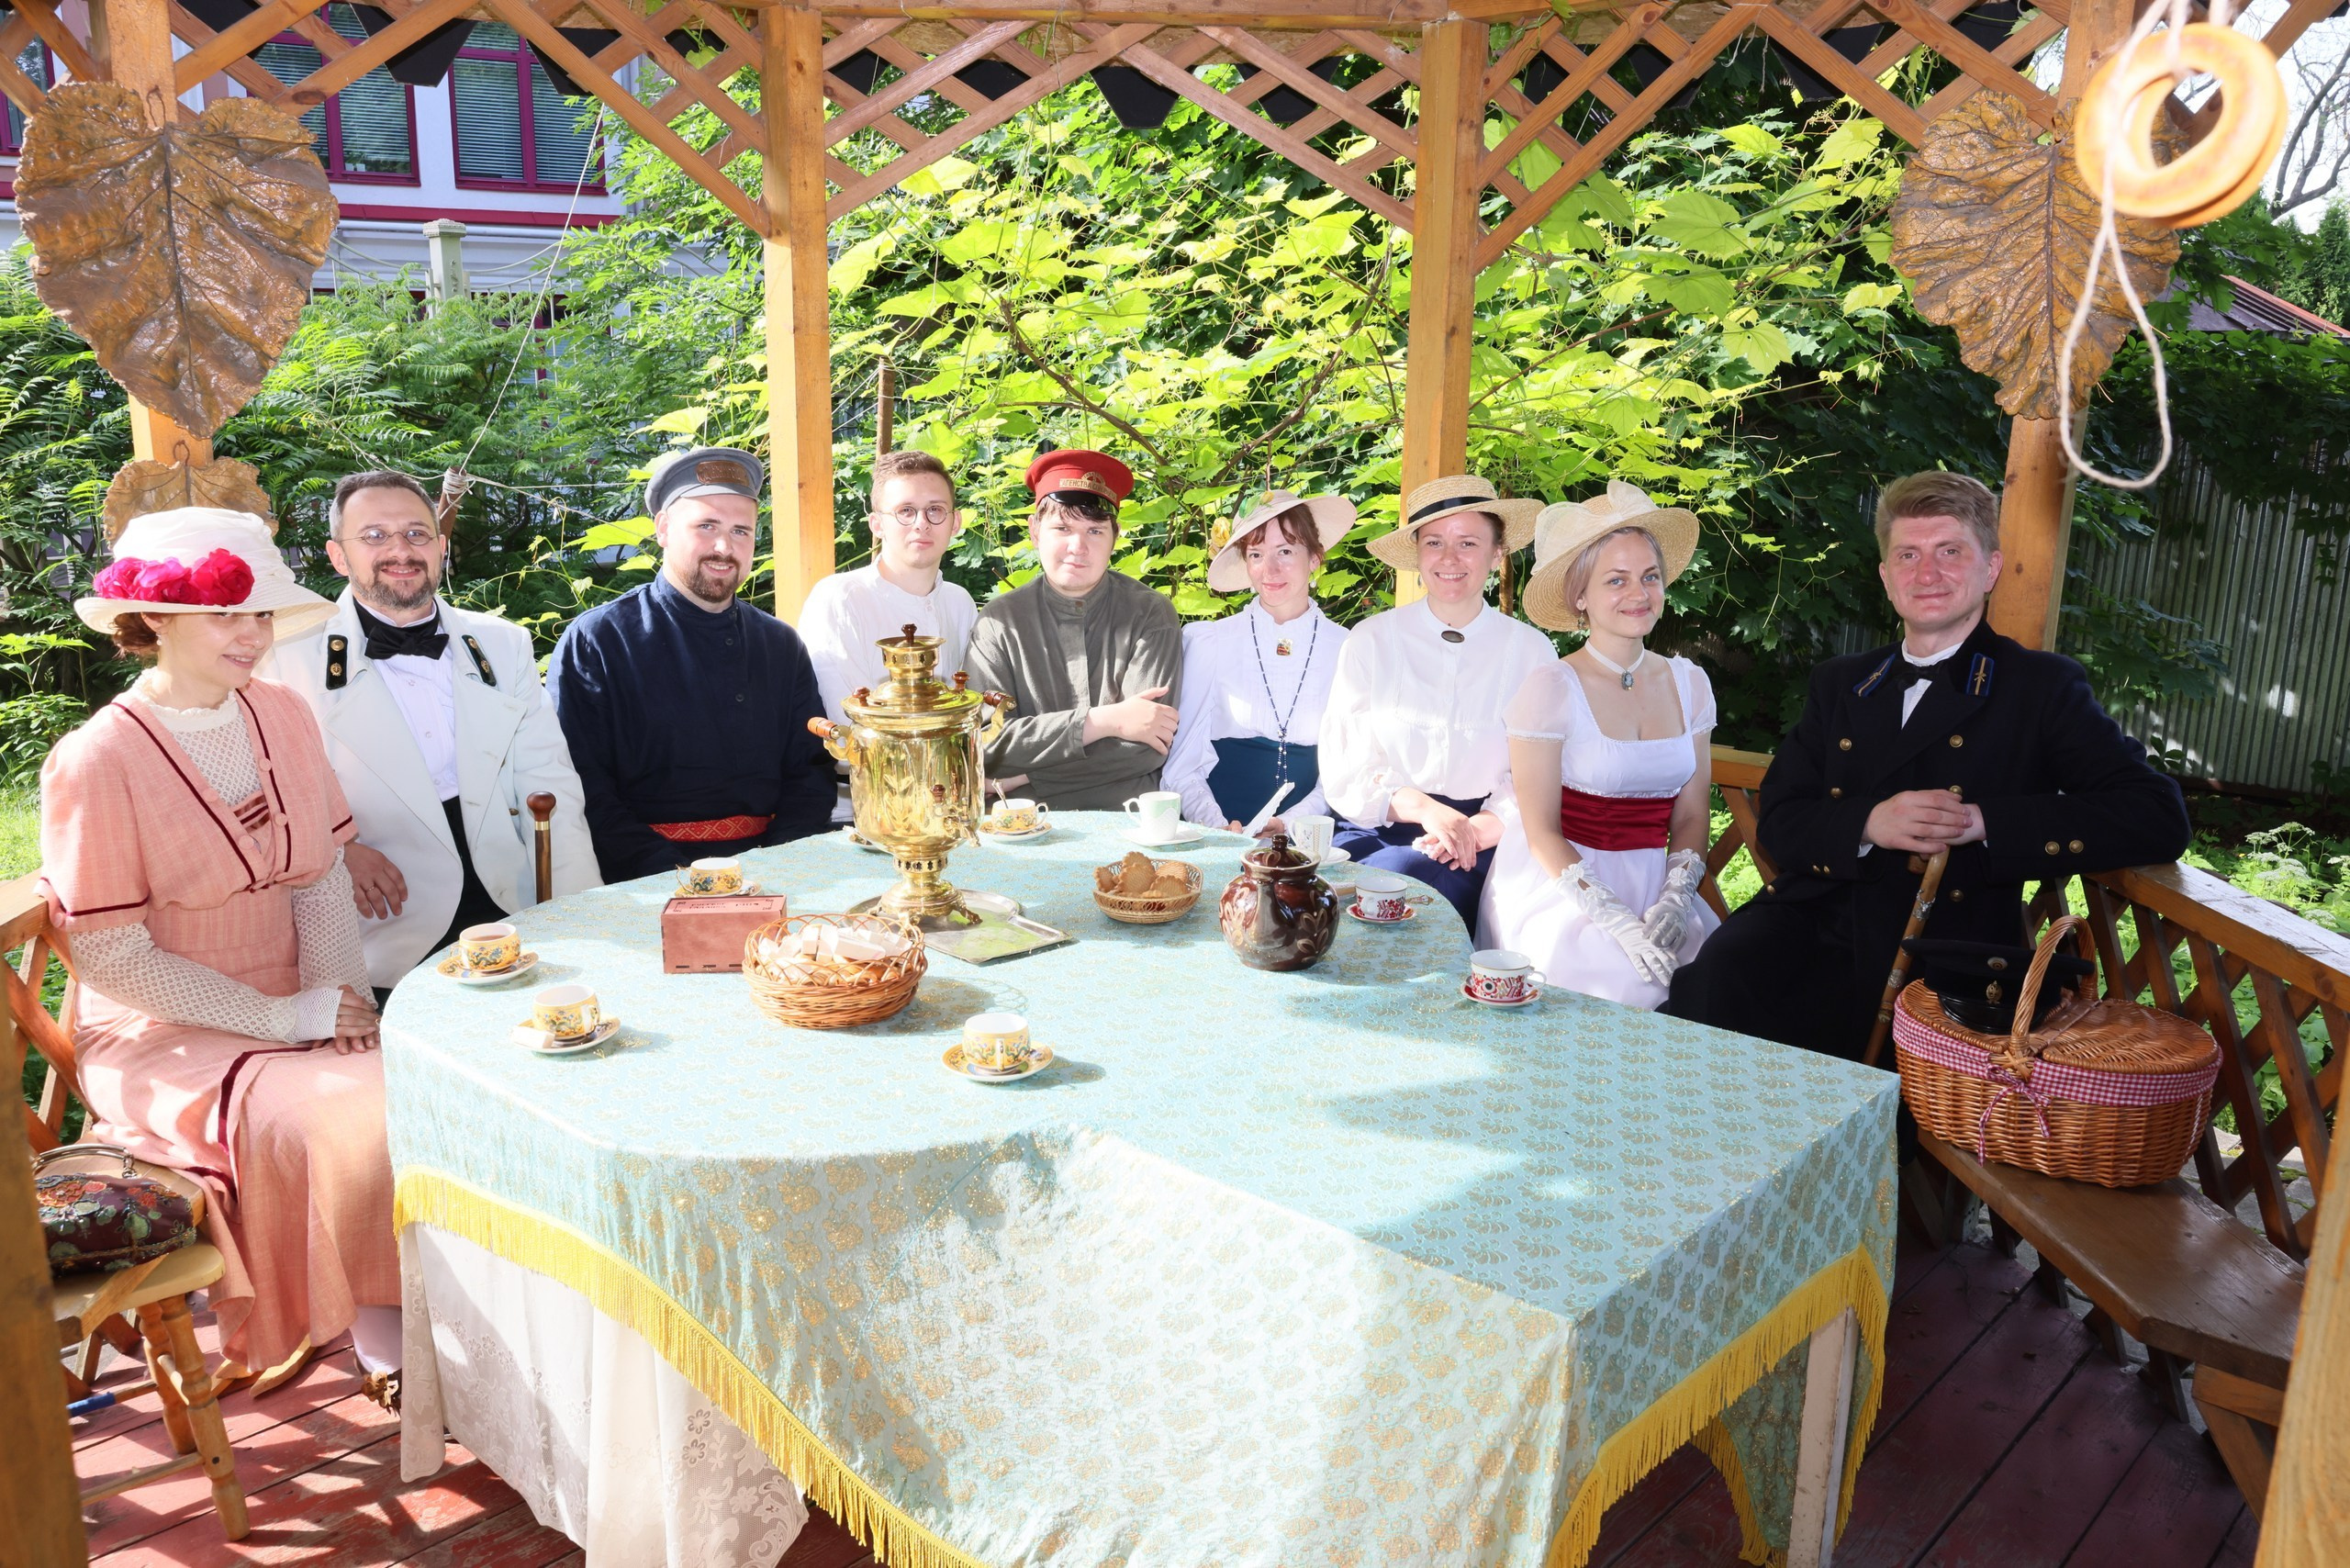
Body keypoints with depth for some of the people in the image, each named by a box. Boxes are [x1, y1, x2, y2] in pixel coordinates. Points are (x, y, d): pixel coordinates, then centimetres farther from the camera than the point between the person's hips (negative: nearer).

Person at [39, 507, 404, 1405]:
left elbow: (321, 882, 6)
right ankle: (385, 1341, -6)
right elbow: (111, 956, -12)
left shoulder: (282, 718, 5)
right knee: (364, 1120, -27)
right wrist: (282, 1019, -15)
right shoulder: (96, 762, -12)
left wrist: (342, 1001, -11)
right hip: (163, 1041, -5)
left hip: (294, 1013, 5)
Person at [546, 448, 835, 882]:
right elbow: (582, 792, -5)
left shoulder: (782, 646, 15)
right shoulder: (593, 643, 2)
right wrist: (675, 876, -18)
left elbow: (810, 770, 13)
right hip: (642, 883, -3)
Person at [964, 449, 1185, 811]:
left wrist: (1027, 775, -10)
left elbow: (1149, 747, -9)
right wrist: (1104, 721, -15)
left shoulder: (1150, 615, 0)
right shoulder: (999, 621, 4)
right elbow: (987, 742, -7)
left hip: (1126, 812, 0)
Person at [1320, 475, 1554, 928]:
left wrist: (1481, 826, -18)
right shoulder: (1371, 641, 5)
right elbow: (1343, 771, 0)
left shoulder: (1532, 651, 5)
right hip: (1375, 827, 1)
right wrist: (1422, 807, -18)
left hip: (1476, 844, 0)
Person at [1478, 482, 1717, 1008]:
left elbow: (1690, 816, 9)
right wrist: (1617, 920, -17)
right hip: (1563, 895, -4)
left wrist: (1673, 901, -9)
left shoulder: (1689, 684, 9)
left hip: (1652, 889, 5)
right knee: (1630, 983, -28)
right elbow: (1541, 833, -7)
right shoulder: (1551, 690, -7)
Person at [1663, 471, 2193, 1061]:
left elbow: (2161, 817, -4)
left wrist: (1986, 821, -14)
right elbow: (1778, 822, 12)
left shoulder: (2041, 687, 8)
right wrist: (1869, 823, -10)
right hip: (1812, 922, 4)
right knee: (1717, 978, -29)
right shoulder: (1839, 684, 21)